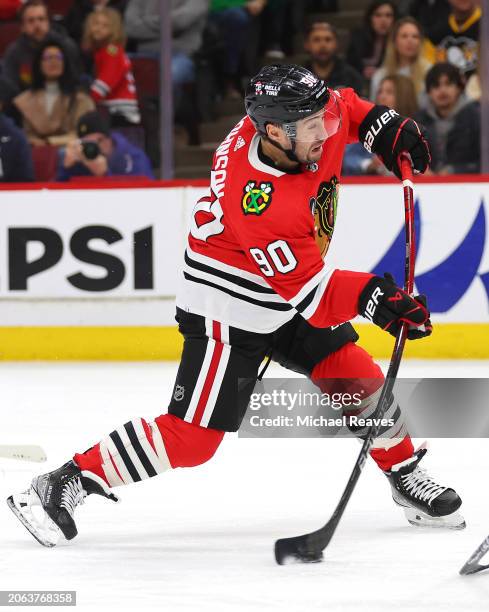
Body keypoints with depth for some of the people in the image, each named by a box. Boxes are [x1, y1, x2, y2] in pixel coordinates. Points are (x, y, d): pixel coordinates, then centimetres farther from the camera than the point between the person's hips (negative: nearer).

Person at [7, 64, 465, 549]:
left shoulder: (305, 120, -15)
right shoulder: (259, 200, -38)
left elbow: (346, 107, 11)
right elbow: (308, 291, -33)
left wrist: (386, 127, -2)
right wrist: (371, 296, -44)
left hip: (288, 301, 8)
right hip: (226, 311, -8)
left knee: (363, 383, 8)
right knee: (192, 437, -10)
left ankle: (406, 477, 31)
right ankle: (65, 484, -1)